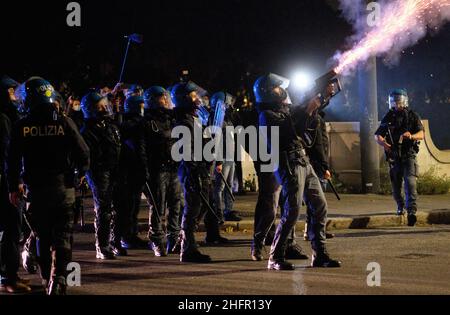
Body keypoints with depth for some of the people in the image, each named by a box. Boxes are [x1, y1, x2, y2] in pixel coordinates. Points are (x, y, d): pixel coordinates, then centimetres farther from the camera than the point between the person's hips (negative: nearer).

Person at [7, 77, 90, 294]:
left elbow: (13, 160, -3)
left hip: (35, 189, 1)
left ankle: (47, 279, 19)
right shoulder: (64, 122, -7)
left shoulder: (21, 127, -6)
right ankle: (59, 278, -13)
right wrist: (81, 170, 14)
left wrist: (14, 187, 10)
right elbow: (83, 154, -6)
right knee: (62, 236, 1)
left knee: (43, 237, 15)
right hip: (63, 187, -1)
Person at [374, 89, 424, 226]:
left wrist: (411, 136, -27)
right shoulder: (388, 117, 7)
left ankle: (412, 211, -25)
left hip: (409, 155, -3)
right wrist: (382, 143, -18)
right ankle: (400, 206, 34)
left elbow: (421, 134, -5)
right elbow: (377, 135, 5)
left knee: (410, 181, -18)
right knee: (395, 184, 10)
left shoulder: (412, 116, 2)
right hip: (394, 156, 3)